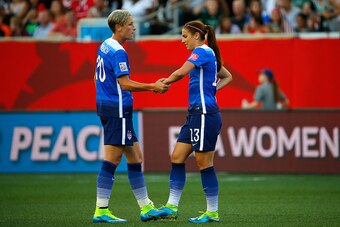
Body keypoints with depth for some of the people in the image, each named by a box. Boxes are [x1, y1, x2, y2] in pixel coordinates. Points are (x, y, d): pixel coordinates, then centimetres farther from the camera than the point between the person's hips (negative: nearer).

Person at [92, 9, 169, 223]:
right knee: (112, 160, -6)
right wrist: (153, 87, -17)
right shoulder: (118, 52, -17)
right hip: (117, 109, -10)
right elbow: (125, 83, -22)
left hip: (106, 106, 10)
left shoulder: (104, 46, 13)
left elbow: (98, 77, 22)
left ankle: (146, 208, 15)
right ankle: (101, 211, -4)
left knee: (135, 157, 12)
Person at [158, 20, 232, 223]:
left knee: (204, 163, -4)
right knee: (177, 157, 7)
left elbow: (181, 72, -25)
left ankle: (212, 212, 3)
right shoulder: (209, 54, 17)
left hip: (205, 114, -10)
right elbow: (227, 77, 29)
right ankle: (172, 207, 9)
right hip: (197, 114, 10)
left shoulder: (202, 52, -12)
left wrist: (164, 82, -7)